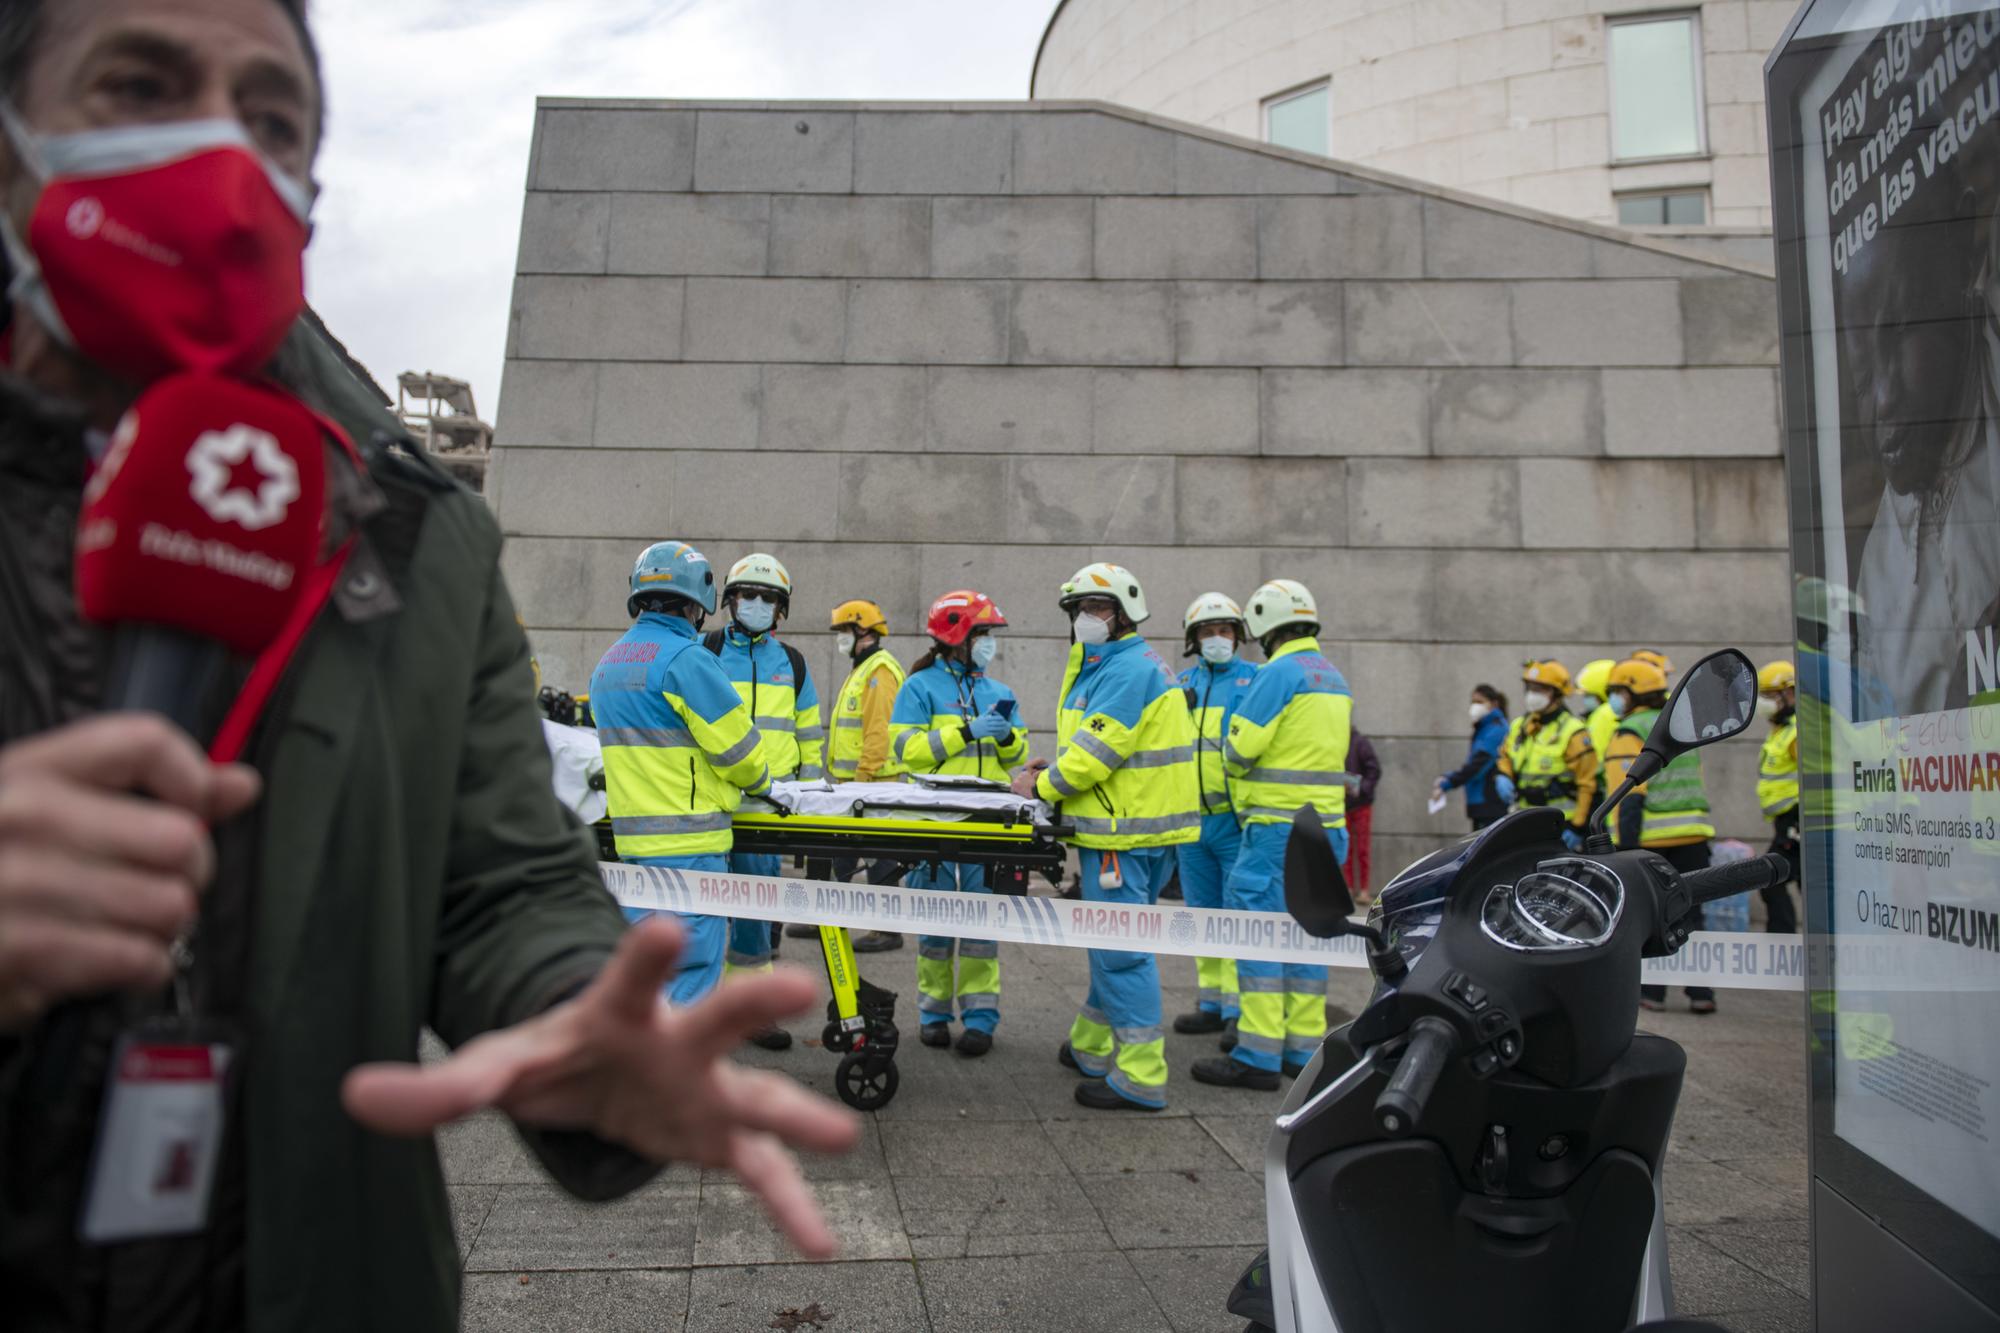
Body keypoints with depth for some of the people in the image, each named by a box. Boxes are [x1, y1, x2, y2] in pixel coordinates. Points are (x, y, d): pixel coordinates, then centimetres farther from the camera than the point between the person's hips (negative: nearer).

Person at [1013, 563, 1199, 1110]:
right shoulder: (1111, 665, 19)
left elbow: (1099, 750, -20)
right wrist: (1057, 767, 7)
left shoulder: (1127, 669, -16)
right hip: (1135, 825, 11)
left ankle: (1139, 1078, 0)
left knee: (1120, 948, -6)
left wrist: (1043, 787, -7)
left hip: (1124, 831, -11)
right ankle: (1091, 1049, 32)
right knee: (1112, 940, 19)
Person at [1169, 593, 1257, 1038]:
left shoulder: (1255, 680, -1)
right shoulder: (1181, 684, 13)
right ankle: (1211, 1004, 24)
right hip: (1193, 818, 5)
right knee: (1204, 915, 13)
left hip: (1237, 819, -5)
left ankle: (1241, 1010, 5)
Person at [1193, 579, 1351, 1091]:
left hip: (1279, 827, -9)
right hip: (1326, 824, 9)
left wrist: (1235, 760, 7)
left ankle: (1258, 1054, -3)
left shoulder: (1279, 673, -13)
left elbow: (1238, 750, -14)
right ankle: (1304, 1047, 18)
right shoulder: (1335, 678, 15)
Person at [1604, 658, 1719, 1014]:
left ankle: (1651, 990, 8)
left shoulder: (1630, 733, -7)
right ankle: (1701, 992, 6)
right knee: (1690, 913, 9)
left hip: (1650, 837, -6)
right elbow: (1696, 785, 20)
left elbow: (1629, 797, -15)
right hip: (1692, 832, 6)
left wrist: (1626, 847, -16)